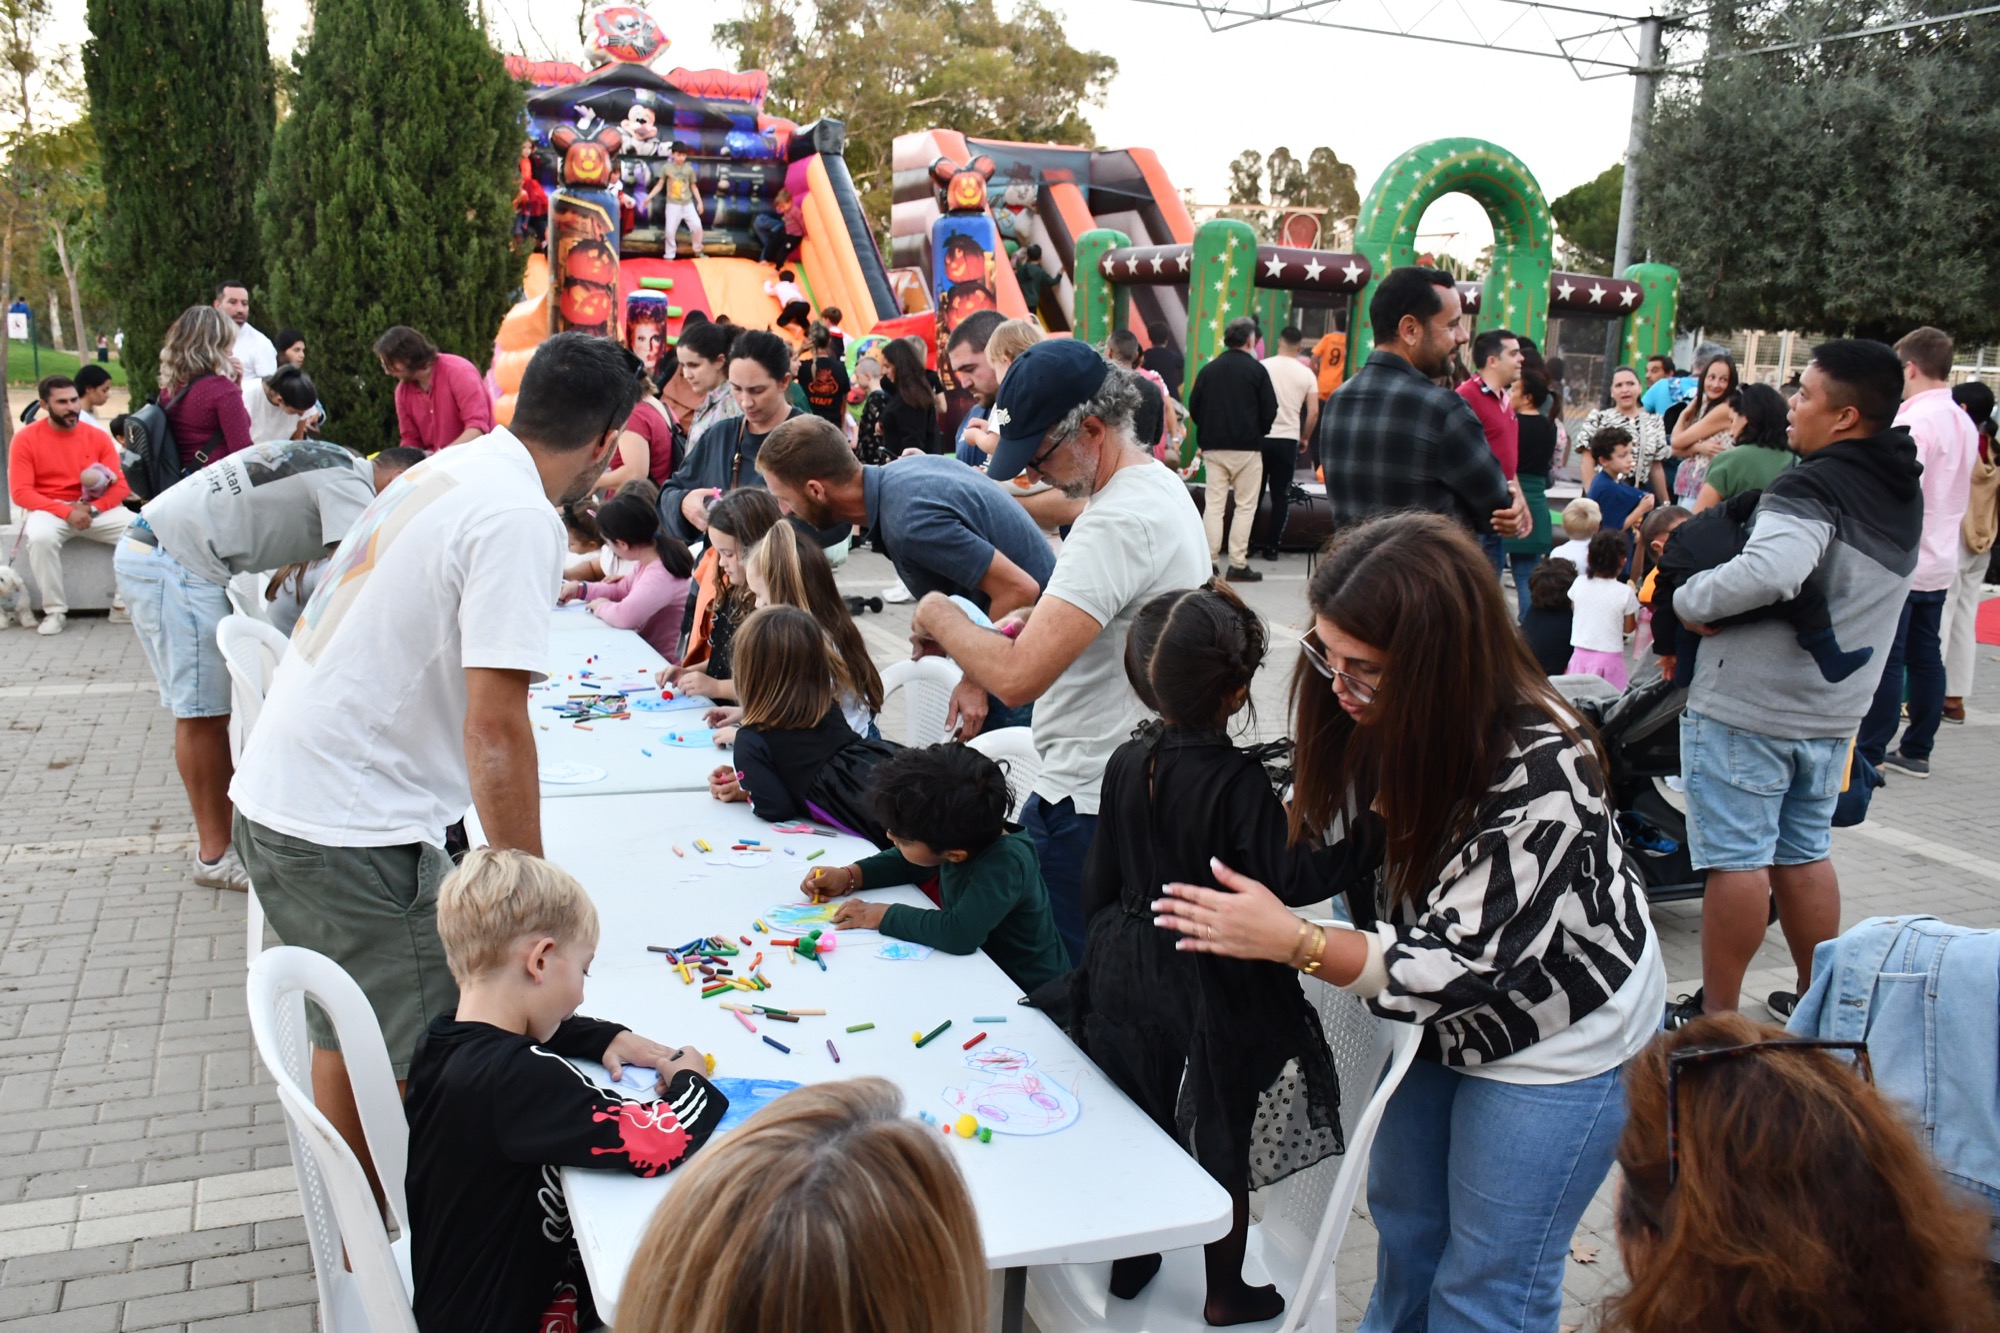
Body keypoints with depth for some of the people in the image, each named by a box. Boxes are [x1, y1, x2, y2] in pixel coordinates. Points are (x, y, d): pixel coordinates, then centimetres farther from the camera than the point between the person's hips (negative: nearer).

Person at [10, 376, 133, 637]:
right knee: (40, 537, -36)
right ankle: (55, 610, -19)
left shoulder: (98, 437, 2)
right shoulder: (26, 438, -4)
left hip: (96, 509, 2)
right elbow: (20, 492, -9)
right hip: (48, 510, -2)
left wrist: (93, 509, -19)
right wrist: (66, 511, -22)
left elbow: (121, 484, -1)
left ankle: (125, 603, -11)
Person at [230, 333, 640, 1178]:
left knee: (344, 1038, 22)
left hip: (275, 795, 10)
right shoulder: (520, 520, -18)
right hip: (353, 833, -10)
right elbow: (495, 729, -23)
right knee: (423, 1077, 0)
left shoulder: (448, 469, 9)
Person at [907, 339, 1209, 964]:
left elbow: (1016, 677, -30)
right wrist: (1045, 619, 9)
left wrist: (939, 616, -12)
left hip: (1087, 807, -10)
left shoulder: (1119, 522, -24)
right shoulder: (1164, 485, 9)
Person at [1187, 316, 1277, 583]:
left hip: (1213, 448, 3)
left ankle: (1210, 561, 5)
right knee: (1245, 506, 3)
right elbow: (1270, 411, -5)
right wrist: (1257, 433, 12)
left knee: (1213, 505, 7)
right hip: (1246, 448, -3)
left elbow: (1193, 408, 5)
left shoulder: (1208, 370, 4)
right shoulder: (1256, 370, -6)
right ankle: (1238, 564, 1)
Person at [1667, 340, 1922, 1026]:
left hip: (1745, 707, -9)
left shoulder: (1813, 489, -20)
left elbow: (1768, 572, -38)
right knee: (1805, 854, 19)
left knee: (1736, 859, 0)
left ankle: (1717, 1014, 8)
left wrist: (1688, 599, -22)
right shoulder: (1903, 492, 11)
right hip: (1834, 712, 9)